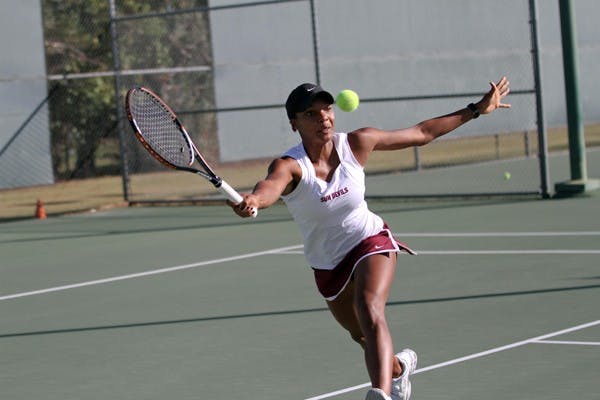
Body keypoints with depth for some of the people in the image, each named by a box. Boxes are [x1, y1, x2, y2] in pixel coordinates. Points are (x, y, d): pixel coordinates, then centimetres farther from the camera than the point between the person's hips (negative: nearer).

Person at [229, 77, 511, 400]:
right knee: (362, 337, 25)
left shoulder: (356, 143, -18)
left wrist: (477, 109, -4)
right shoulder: (289, 165, -27)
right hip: (326, 263, 2)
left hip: (371, 241, -2)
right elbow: (271, 185, -53)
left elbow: (422, 133, -5)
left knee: (370, 310, -33)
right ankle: (398, 366, 58)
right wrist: (253, 200, -78)